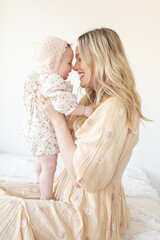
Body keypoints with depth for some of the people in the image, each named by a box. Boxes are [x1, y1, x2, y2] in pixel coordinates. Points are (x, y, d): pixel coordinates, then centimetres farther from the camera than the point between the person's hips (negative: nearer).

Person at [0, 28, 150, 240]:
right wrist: (53, 109, 3)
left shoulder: (115, 109, -23)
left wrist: (57, 119, -19)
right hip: (70, 192, 9)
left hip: (90, 210, -9)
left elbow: (81, 177, -24)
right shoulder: (93, 100, 8)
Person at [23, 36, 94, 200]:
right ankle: (47, 197, 18)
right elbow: (63, 104, -38)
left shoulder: (42, 78, 8)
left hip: (38, 130, 11)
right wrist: (85, 110, -33)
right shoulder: (53, 81, -27)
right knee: (49, 167, 2)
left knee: (41, 161, 30)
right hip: (45, 133, -11)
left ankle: (41, 185, 53)